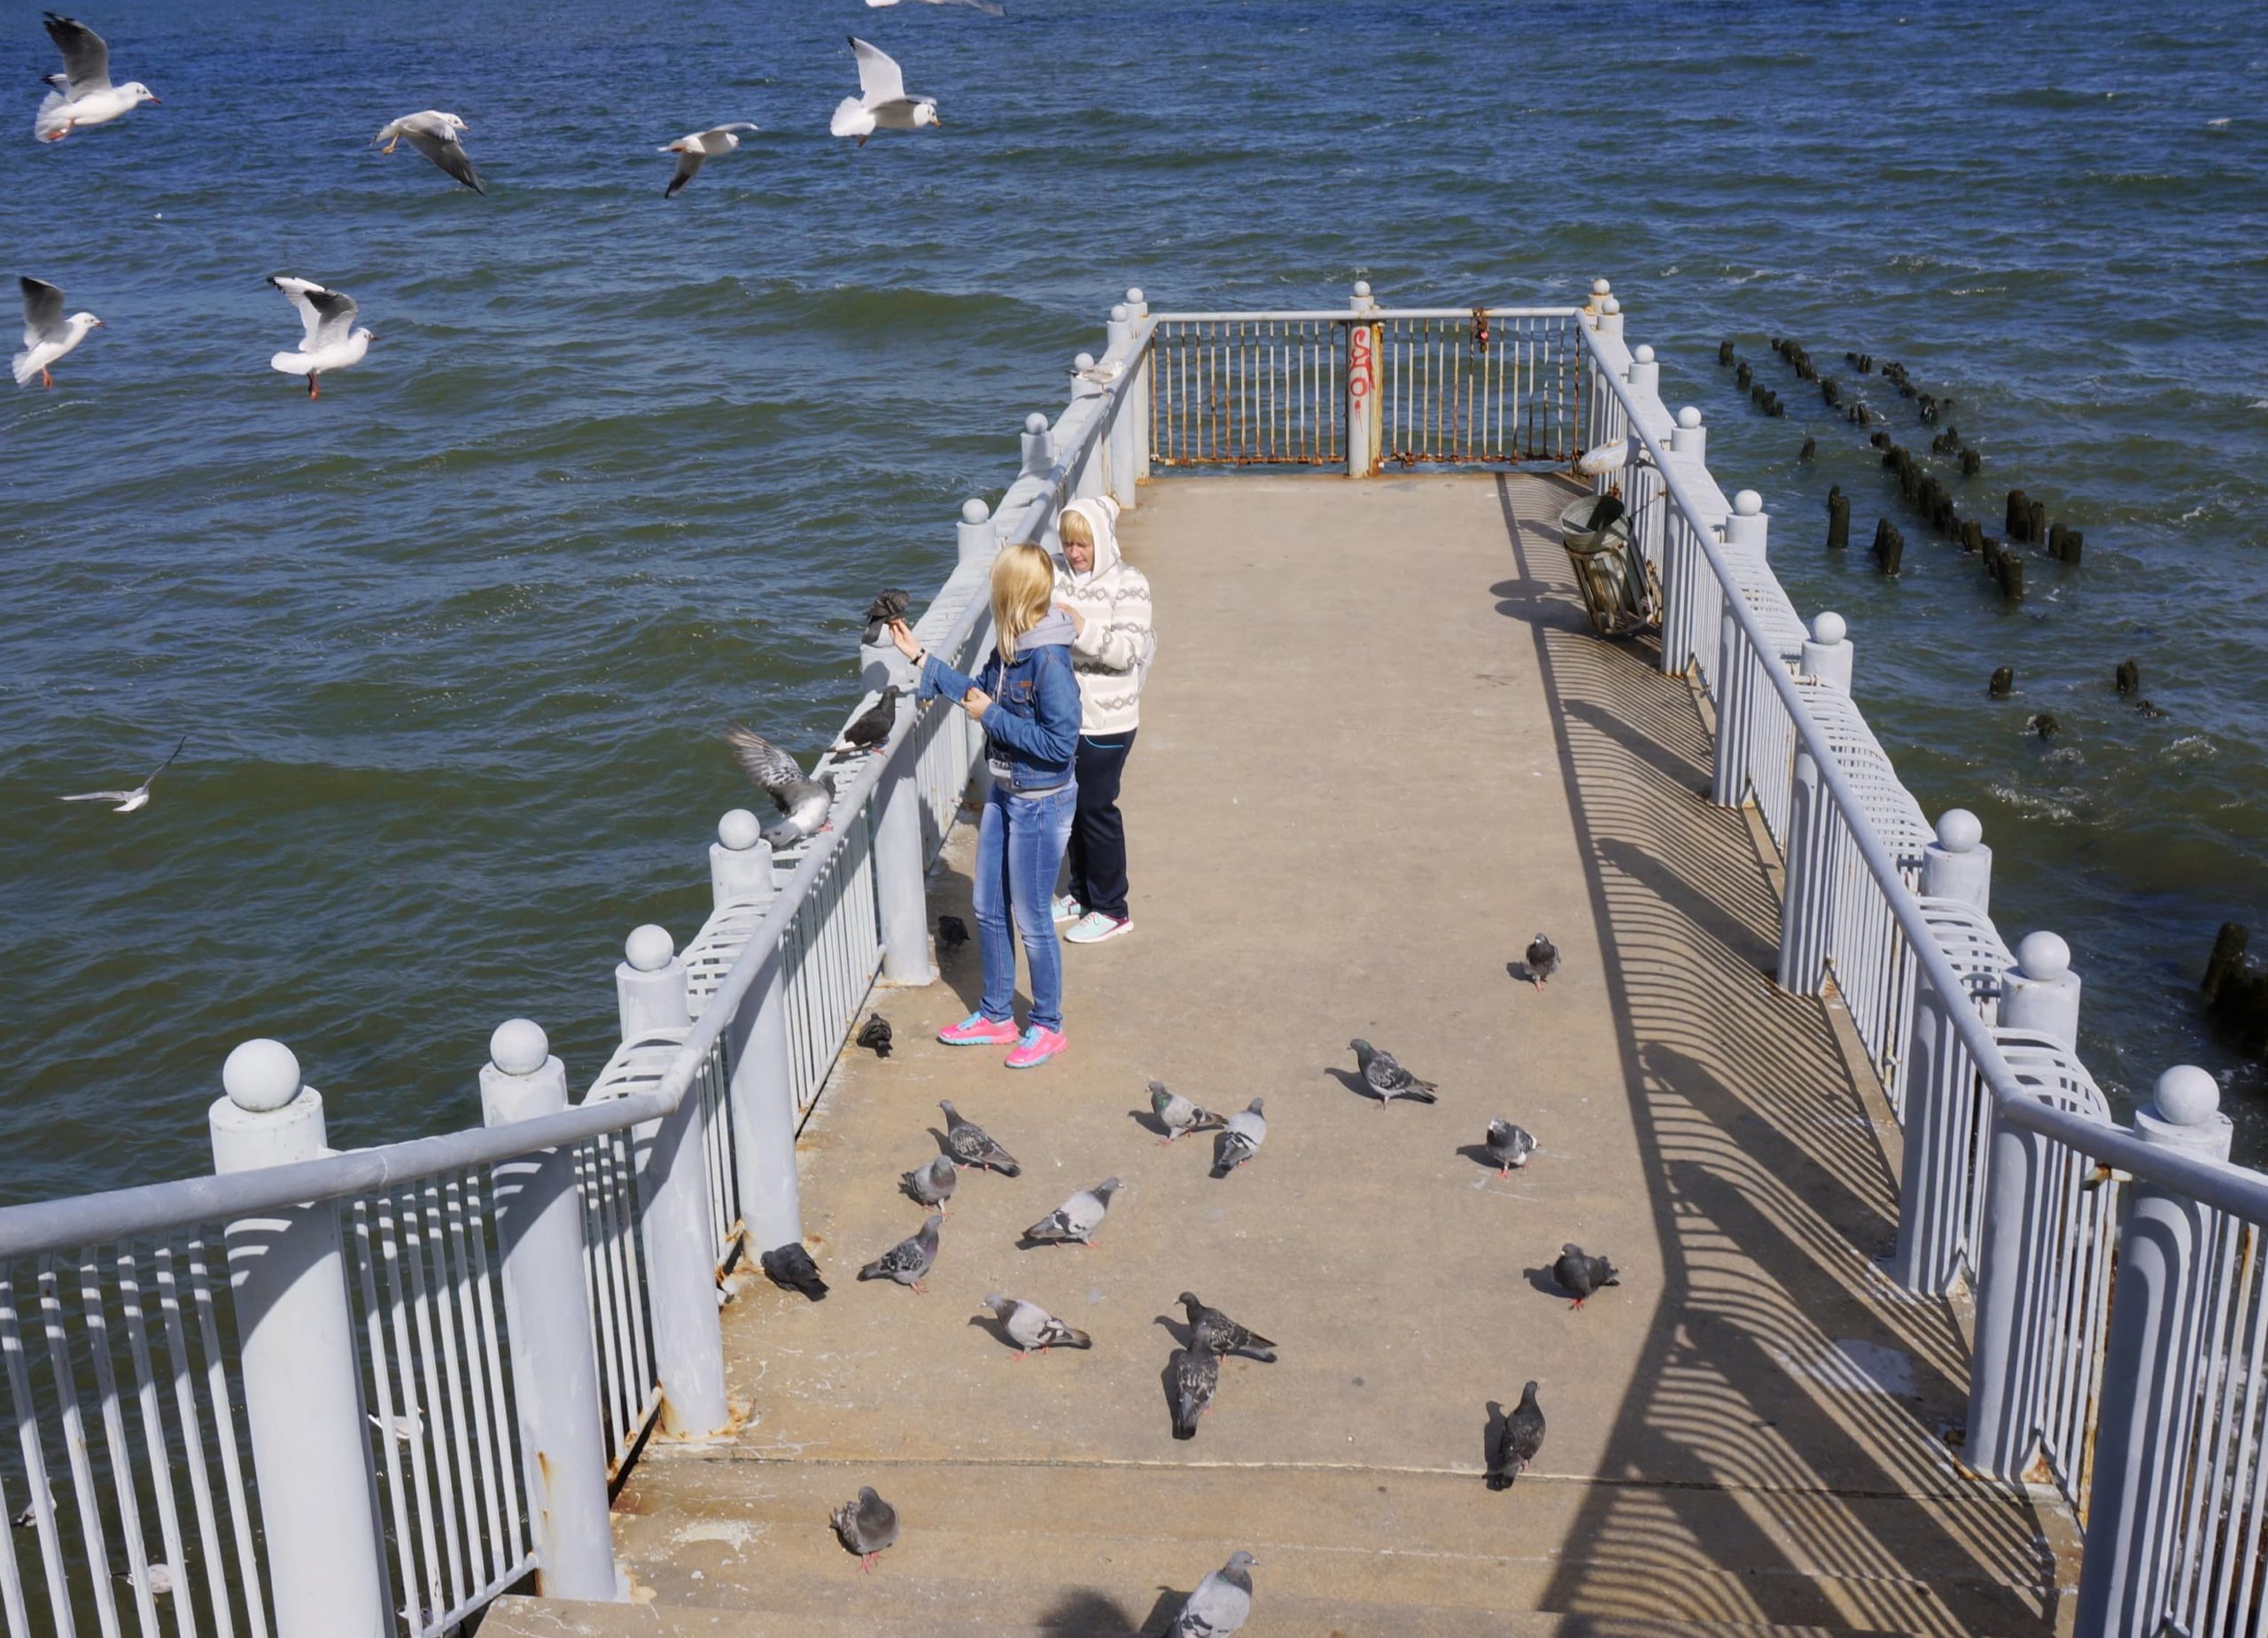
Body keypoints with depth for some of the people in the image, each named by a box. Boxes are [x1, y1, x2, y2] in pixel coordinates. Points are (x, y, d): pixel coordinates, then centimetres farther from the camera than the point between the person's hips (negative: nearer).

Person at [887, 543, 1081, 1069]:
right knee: (987, 909, 18)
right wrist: (920, 658, 16)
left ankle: (1047, 1026, 25)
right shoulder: (1009, 647, 0)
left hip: (1041, 802, -9)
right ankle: (996, 1016, 35)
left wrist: (992, 717, -20)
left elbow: (1060, 743, -26)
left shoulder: (1049, 660, -26)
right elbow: (979, 691, 16)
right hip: (1005, 793, 9)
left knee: (1031, 918, 5)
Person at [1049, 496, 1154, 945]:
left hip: (1106, 719, -6)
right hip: (1063, 712, 6)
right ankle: (1082, 893, 33)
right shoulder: (1056, 576, 3)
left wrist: (1083, 629, -31)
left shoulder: (1128, 584, -12)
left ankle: (1111, 909, 13)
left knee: (1096, 806, 0)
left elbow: (1130, 651, -20)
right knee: (1072, 803, 16)